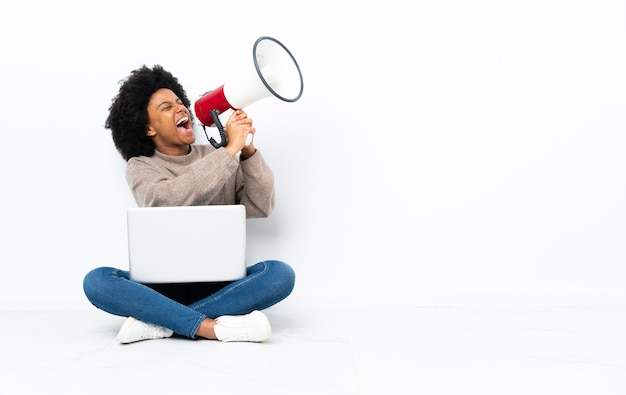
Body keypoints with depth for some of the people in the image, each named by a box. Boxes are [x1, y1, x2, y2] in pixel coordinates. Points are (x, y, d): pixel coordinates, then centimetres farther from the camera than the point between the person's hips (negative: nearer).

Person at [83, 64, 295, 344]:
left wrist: (248, 151, -13)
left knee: (280, 274, -27)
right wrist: (230, 150, -21)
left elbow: (259, 209, -2)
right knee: (96, 281, -28)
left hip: (220, 286, 2)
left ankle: (158, 323, -28)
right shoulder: (140, 166, 1)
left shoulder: (217, 157, 8)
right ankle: (214, 327, -35)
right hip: (163, 287, -1)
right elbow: (168, 200, -23)